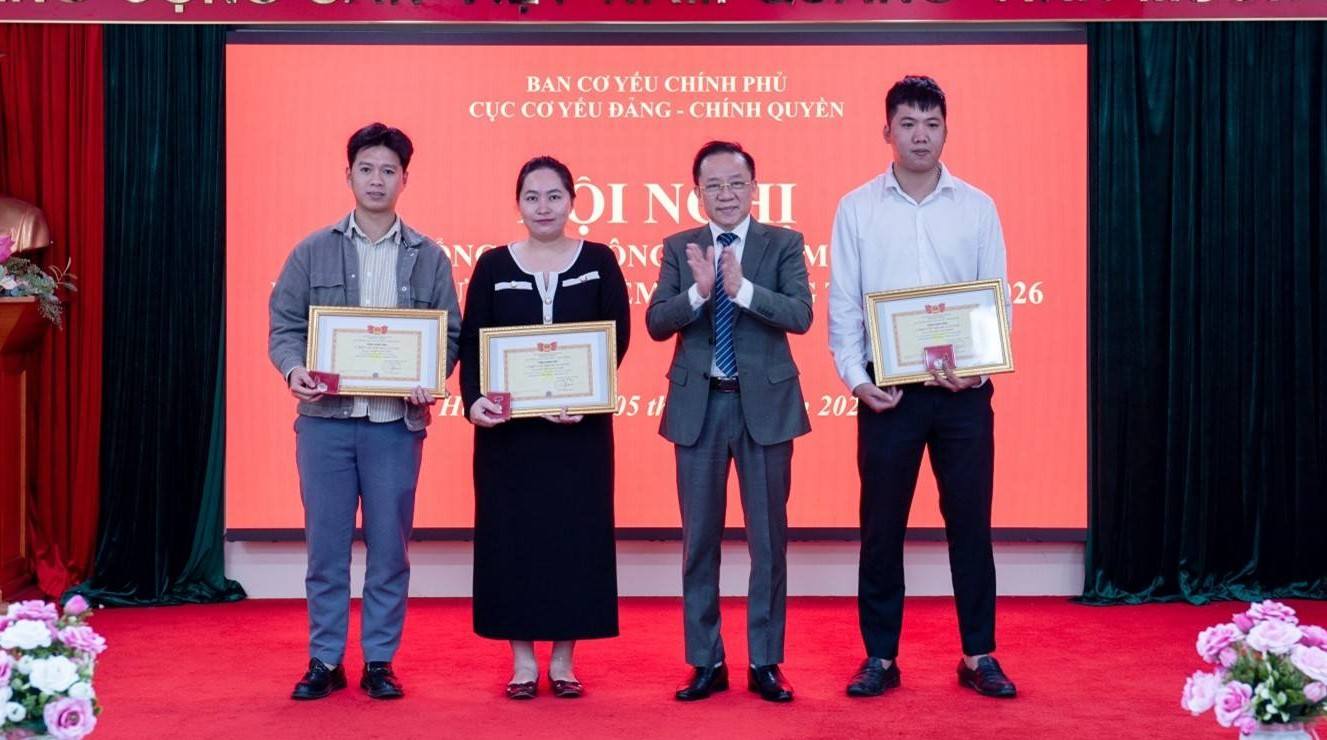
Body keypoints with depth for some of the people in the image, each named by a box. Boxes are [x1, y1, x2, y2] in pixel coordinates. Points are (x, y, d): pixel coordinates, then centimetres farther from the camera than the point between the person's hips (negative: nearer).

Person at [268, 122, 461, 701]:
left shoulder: (428, 258, 6)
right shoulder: (313, 252, 6)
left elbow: (449, 333, 5)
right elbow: (284, 325, 4)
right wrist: (294, 368, -16)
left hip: (396, 421, 0)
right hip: (324, 418, 0)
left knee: (389, 547, 6)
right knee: (325, 545, 6)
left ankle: (380, 662, 17)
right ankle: (324, 661, 17)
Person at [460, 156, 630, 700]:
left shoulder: (599, 262, 3)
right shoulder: (493, 265, 4)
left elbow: (618, 338, -3)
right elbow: (470, 343, 1)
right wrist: (473, 399, -17)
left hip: (580, 424, 0)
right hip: (508, 424, 0)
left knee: (575, 531, 3)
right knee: (511, 532, 3)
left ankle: (563, 659, 15)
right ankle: (522, 660, 14)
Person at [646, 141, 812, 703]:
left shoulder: (784, 244, 1)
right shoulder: (679, 248, 6)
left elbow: (800, 315, -13)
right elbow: (655, 323, -4)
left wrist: (742, 287, -25)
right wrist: (698, 290, -21)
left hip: (765, 402, -2)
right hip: (699, 404, 2)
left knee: (769, 539, 5)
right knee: (700, 540, 8)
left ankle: (765, 663, 16)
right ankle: (706, 662, 18)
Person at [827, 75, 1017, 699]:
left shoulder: (977, 207, 5)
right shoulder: (857, 208, 3)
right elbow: (842, 303, 2)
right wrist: (856, 379, -9)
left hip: (963, 389, 1)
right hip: (886, 390, 0)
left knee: (970, 522, 5)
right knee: (881, 526, 6)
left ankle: (979, 656, 16)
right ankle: (880, 657, 16)